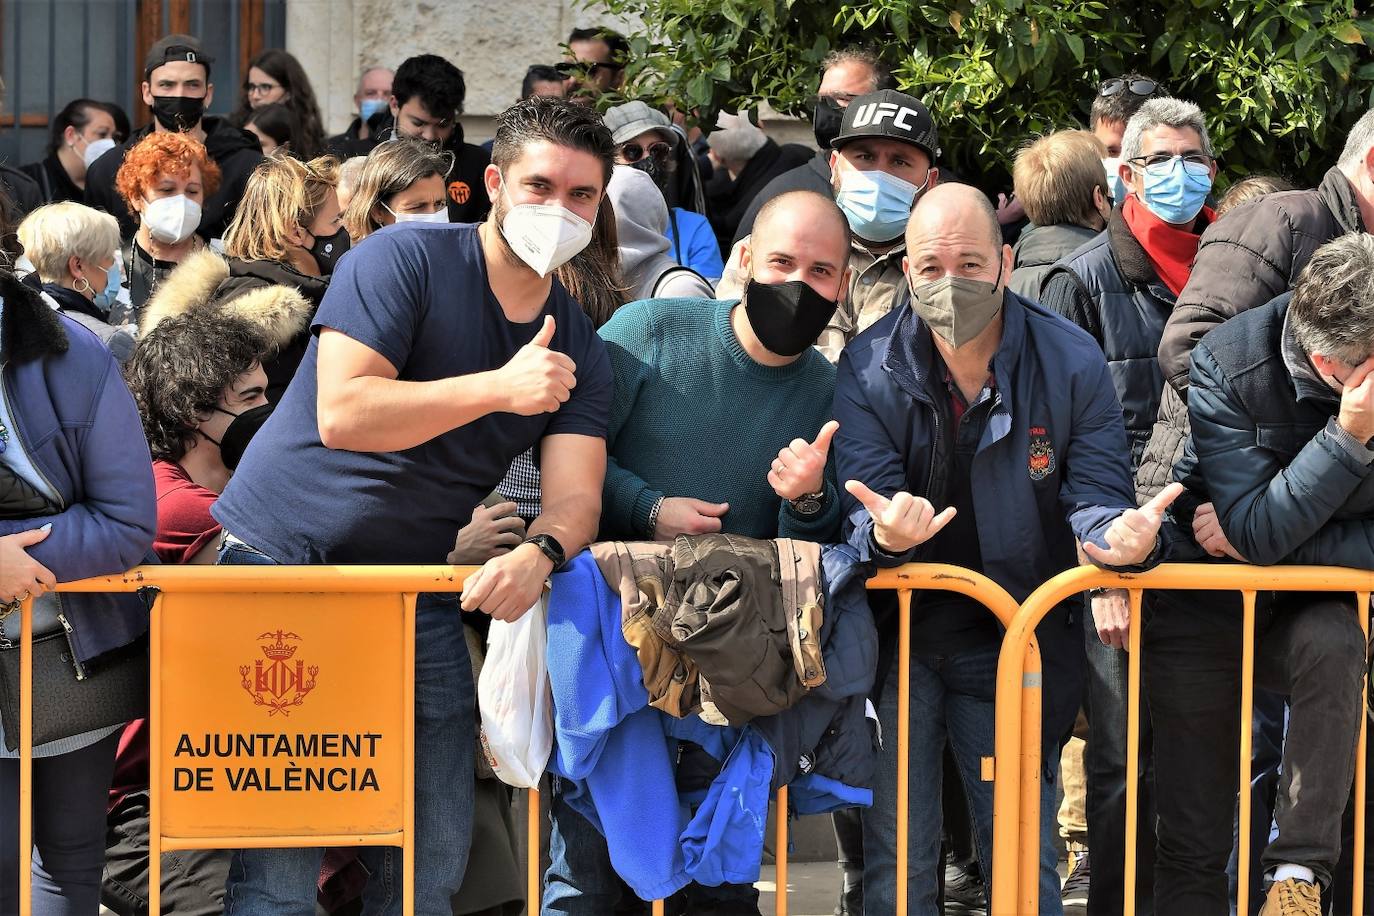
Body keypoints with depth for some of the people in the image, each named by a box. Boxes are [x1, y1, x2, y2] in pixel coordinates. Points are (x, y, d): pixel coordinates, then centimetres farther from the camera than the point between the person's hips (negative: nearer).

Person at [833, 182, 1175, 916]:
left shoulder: (1072, 363, -6)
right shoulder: (869, 368, -7)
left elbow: (1094, 498, -5)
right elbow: (862, 512, -12)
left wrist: (1119, 534, -30)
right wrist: (884, 533, -37)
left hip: (1016, 637, 1)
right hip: (896, 637, 0)